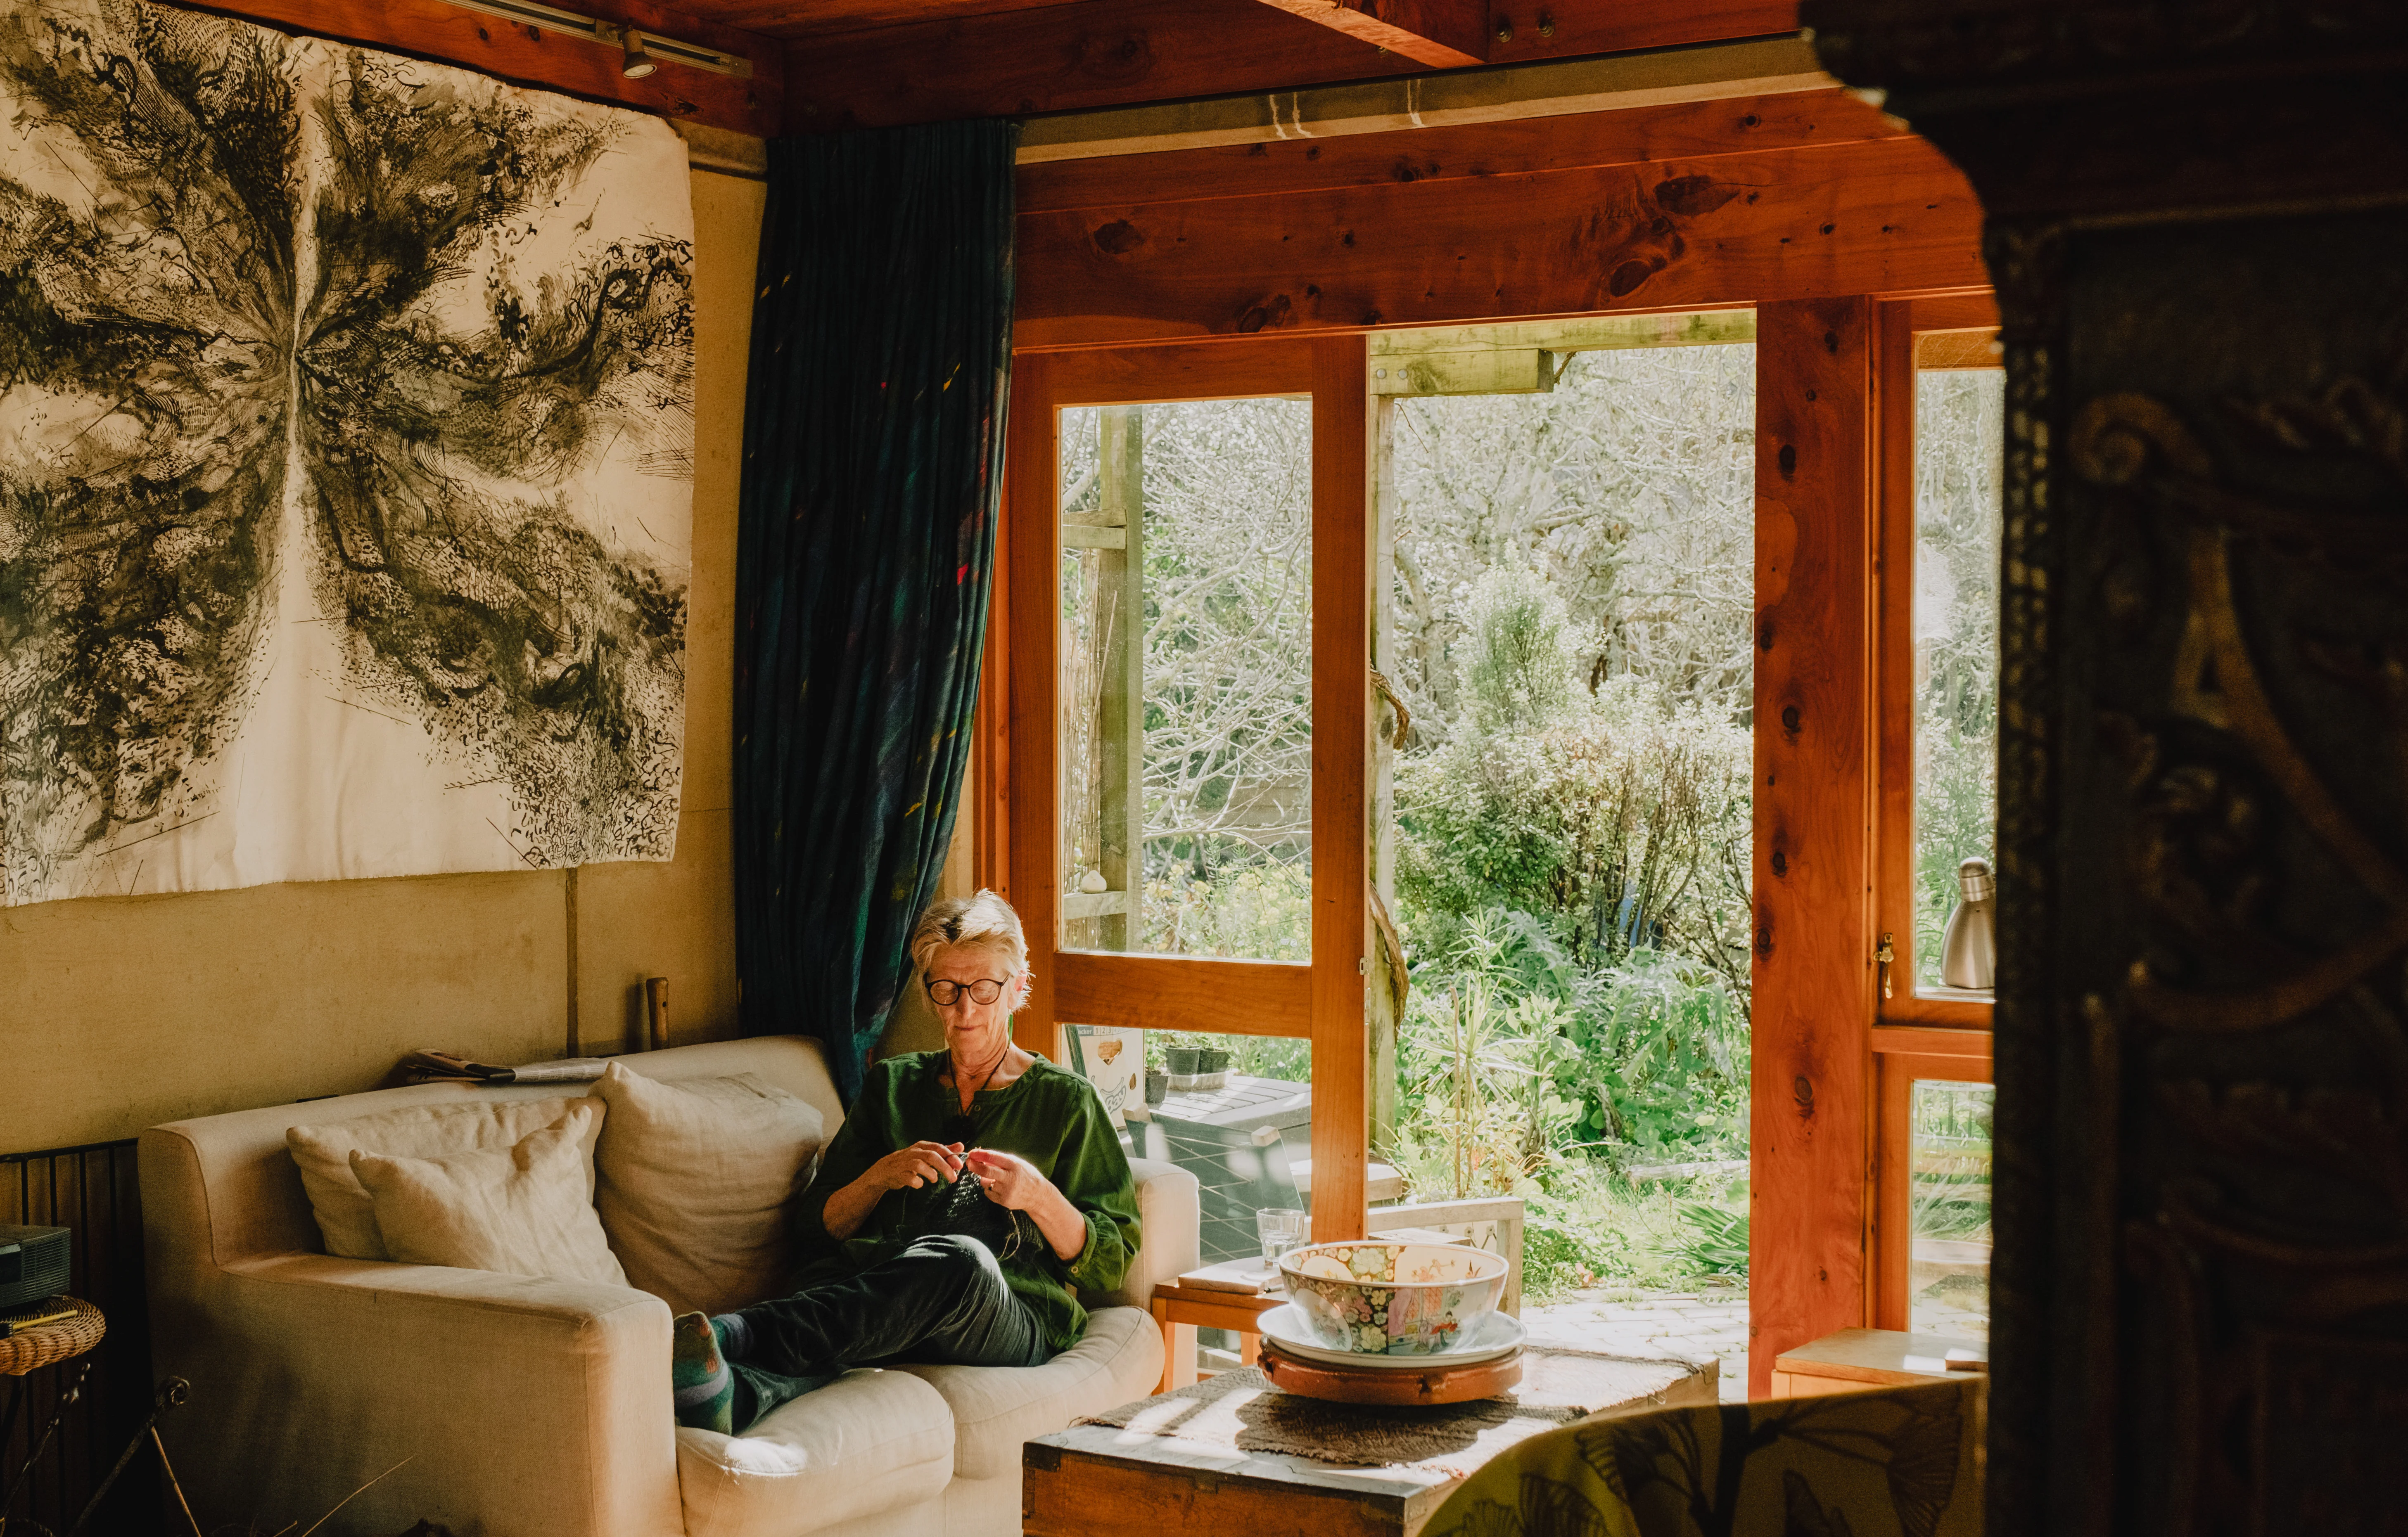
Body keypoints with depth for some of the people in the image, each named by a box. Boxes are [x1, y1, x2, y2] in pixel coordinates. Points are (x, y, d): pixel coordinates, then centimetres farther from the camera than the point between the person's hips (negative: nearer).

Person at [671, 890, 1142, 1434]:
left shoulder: (1066, 1100, 18)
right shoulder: (893, 1086, 26)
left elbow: (1108, 1264, 11)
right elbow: (818, 1224, 19)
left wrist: (1039, 1198, -8)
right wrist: (883, 1175, -1)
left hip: (1012, 1320, -2)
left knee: (960, 1261, -41)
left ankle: (732, 1335, -56)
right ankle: (729, 1390, -69)